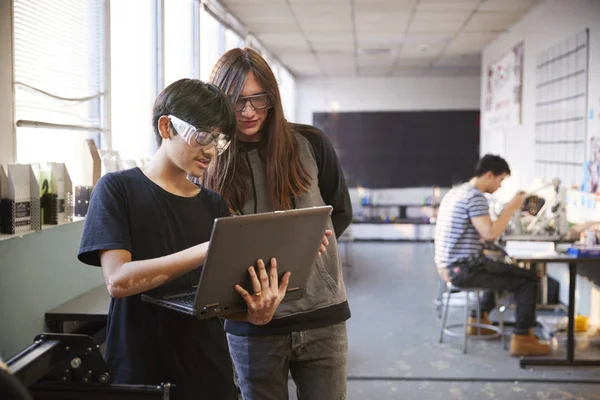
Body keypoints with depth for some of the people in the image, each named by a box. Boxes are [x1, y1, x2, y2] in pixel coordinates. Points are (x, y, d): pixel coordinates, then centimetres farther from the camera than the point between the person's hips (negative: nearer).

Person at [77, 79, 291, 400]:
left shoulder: (214, 206, 7)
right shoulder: (117, 189, -6)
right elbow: (118, 280, -19)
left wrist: (255, 313, -21)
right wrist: (207, 251, -27)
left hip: (209, 373, 4)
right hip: (138, 372, -4)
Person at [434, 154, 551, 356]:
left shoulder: (455, 192, 14)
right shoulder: (475, 196, -16)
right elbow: (490, 233, -26)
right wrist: (511, 207, -15)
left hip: (448, 267, 10)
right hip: (465, 269, -10)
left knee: (504, 271, 32)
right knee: (528, 279, -1)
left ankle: (478, 320, 36)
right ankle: (522, 338, 0)